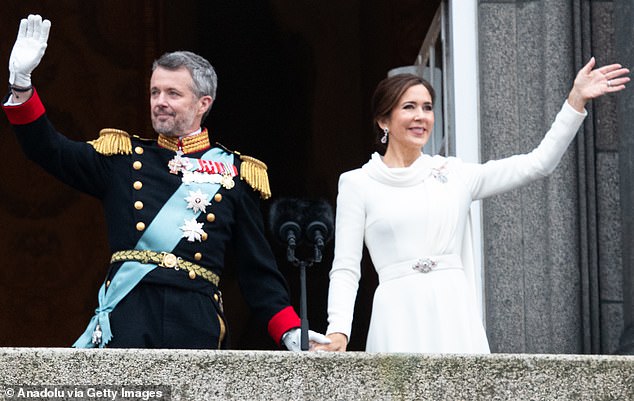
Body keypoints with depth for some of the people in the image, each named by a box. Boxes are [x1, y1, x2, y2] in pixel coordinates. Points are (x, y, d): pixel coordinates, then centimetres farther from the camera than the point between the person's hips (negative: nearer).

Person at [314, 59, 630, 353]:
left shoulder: (455, 175, 14)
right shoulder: (357, 184, 7)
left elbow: (538, 163, 12)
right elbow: (345, 269, 2)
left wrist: (576, 100, 6)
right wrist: (338, 331, -13)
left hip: (456, 316, 3)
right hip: (400, 318, -2)